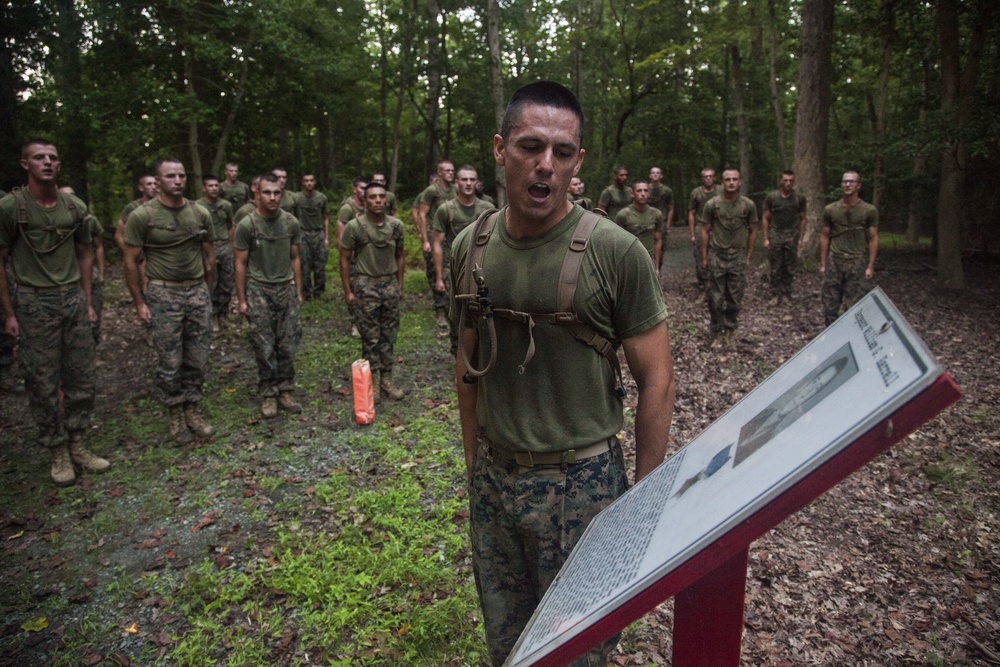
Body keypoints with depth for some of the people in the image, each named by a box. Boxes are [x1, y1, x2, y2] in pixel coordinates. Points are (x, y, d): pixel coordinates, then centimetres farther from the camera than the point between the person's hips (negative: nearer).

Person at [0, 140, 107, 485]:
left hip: (74, 299, 4)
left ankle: (78, 446, 22)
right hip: (35, 303, -4)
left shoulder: (75, 207, 6)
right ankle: (58, 453, 16)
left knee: (82, 378, 8)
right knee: (43, 383, 3)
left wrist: (87, 302, 12)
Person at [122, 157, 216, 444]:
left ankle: (192, 409, 23)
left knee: (197, 359, 7)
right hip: (163, 294, -3)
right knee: (170, 362, 4)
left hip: (198, 292, 3)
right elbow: (130, 261, -3)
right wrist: (139, 302, -4)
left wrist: (205, 290, 13)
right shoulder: (142, 215, -7)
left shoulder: (200, 213, 3)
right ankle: (175, 414, 19)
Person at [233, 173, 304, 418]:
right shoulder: (247, 225, -8)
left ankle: (285, 391, 17)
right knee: (265, 348, 2)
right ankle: (268, 395, 14)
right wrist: (241, 299, -2)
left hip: (286, 289, 3)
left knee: (287, 345, 5)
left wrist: (298, 291, 9)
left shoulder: (291, 223, 1)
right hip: (258, 291, -3)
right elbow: (241, 264, -2)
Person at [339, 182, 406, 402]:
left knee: (389, 336, 8)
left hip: (390, 284, 4)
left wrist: (399, 285, 11)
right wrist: (348, 291, -5)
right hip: (365, 285, -3)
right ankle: (372, 381, 15)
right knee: (370, 337, 3)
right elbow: (344, 259, -4)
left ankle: (386, 379, 19)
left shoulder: (396, 225, 2)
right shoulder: (354, 226, -9)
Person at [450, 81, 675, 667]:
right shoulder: (470, 247, -1)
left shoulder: (616, 252, -14)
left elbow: (657, 380, -9)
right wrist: (473, 462, 12)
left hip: (582, 479, -4)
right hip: (493, 474, 4)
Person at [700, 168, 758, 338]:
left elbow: (752, 231, 7)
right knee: (715, 296, 4)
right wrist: (704, 257, 0)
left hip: (738, 257, 1)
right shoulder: (712, 204, -5)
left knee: (735, 296, 7)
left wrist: (748, 256, 6)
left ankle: (730, 327, 23)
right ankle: (717, 330, 18)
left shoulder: (748, 205, -2)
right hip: (716, 256, -1)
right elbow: (705, 231, 1)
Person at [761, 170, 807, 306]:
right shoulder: (771, 197, -1)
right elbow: (765, 218, 3)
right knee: (775, 268, 0)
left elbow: (802, 219, 8)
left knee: (789, 268, 4)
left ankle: (786, 294, 13)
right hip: (775, 235, -1)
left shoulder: (799, 199, 2)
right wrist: (766, 238, -1)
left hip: (792, 236, 1)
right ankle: (776, 295, 5)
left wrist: (801, 239, 4)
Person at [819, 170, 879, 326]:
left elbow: (873, 238, 1)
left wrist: (870, 266, -4)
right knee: (830, 304, 4)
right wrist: (822, 263, 7)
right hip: (834, 261, 2)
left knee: (853, 306, -1)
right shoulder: (830, 210, 6)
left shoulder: (869, 211, 0)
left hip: (857, 262, -2)